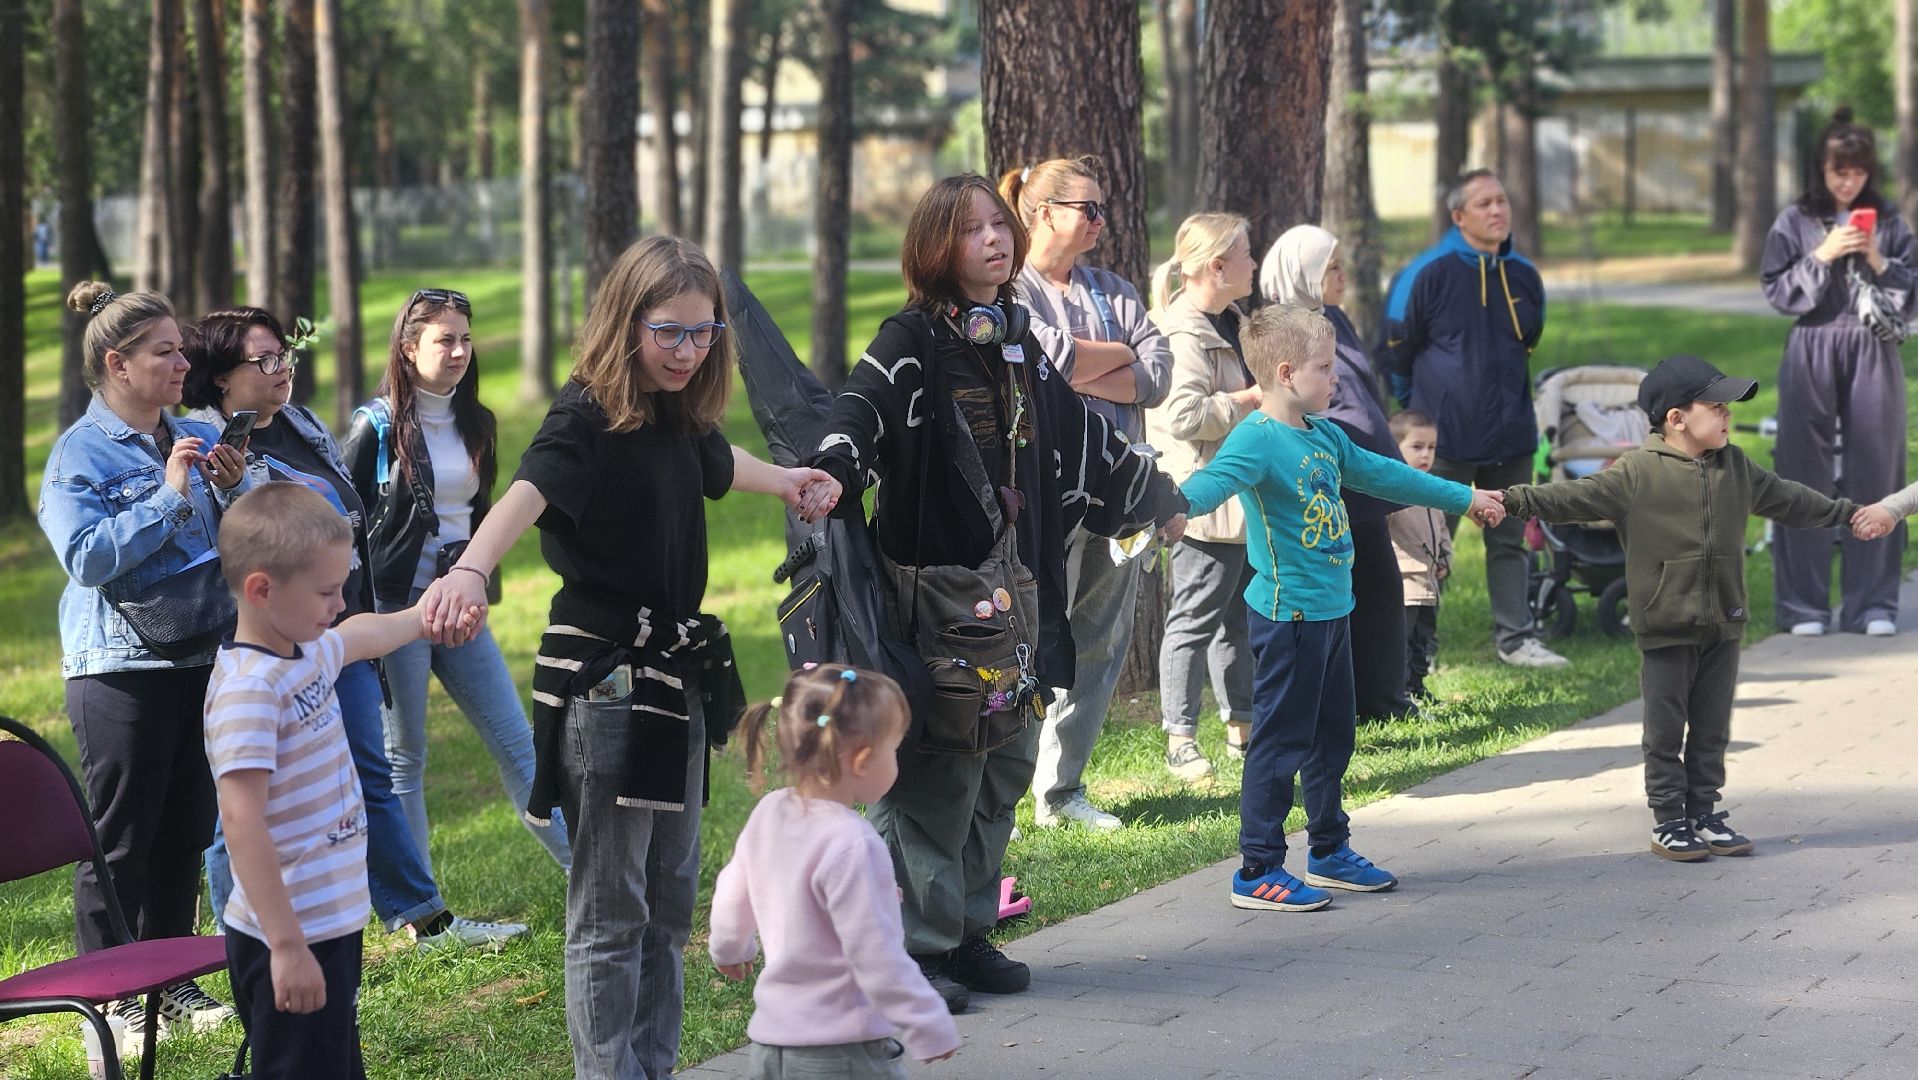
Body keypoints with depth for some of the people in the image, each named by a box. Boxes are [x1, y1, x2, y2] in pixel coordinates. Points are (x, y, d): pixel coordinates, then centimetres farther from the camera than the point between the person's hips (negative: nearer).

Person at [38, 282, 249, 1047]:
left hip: (200, 660, 6)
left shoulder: (198, 438, 10)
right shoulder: (80, 453, -7)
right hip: (119, 666, -6)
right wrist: (169, 495, -18)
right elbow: (87, 558, -19)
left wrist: (232, 489, -5)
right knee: (118, 840, -2)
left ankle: (172, 983, 23)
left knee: (184, 835, 12)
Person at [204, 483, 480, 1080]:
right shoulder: (248, 690, -22)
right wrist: (287, 946, -30)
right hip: (291, 940, -10)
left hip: (335, 920, 10)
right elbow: (242, 820, -28)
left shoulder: (309, 651, 7)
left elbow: (364, 633, 32)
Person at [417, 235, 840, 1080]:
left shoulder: (679, 416, 8)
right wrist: (471, 570, -56)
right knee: (610, 907, -2)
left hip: (678, 675, 8)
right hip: (602, 679, -8)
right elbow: (531, 489, -37)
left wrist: (787, 484, 53)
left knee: (670, 898, 15)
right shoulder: (586, 417, -16)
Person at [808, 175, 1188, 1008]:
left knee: (1004, 764, 11)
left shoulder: (1020, 345, 15)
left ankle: (966, 930, 22)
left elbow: (1080, 436, 28)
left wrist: (1155, 497, 37)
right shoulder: (911, 343, -8)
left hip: (1015, 588, 8)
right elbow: (862, 409, -27)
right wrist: (831, 473, -48)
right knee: (936, 768, -6)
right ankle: (915, 944, 3)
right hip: (933, 586, -8)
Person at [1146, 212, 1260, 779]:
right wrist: (1254, 399, -20)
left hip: (1245, 500, 10)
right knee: (1195, 619, -5)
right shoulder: (1183, 333, -17)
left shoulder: (1231, 323, 16)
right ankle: (1180, 740, -1)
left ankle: (1242, 726, 26)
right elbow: (1184, 414, -29)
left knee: (1241, 616, 16)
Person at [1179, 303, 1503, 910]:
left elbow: (1380, 474, 25)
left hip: (1332, 610, 9)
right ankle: (1258, 872, 3)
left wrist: (1463, 499, 35)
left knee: (1333, 736, 18)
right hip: (1287, 613, -9)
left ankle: (1331, 853, 32)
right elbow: (1216, 479, -35)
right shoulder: (1257, 439, -17)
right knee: (1280, 741, -4)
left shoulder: (1324, 435, 11)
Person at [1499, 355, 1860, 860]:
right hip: (1666, 628, -5)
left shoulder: (1735, 467, 8)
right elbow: (1575, 497, -17)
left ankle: (1704, 814, 20)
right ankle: (1668, 822, 10)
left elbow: (1787, 499, 23)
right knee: (1666, 730, 2)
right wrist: (1515, 500, -29)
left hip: (1723, 626, 5)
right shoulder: (1638, 471, -10)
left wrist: (1848, 512, 32)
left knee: (1711, 729, 11)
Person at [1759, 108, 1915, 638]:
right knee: (1807, 478, -1)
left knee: (1874, 475, 1)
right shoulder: (1795, 222, 4)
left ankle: (1873, 604, 7)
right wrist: (1821, 257, -10)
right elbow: (1777, 292, 0)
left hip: (1874, 356, 1)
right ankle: (1804, 606, 5)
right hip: (1812, 354, -1)